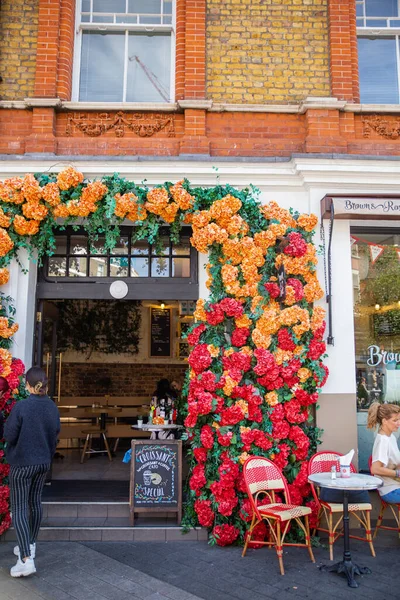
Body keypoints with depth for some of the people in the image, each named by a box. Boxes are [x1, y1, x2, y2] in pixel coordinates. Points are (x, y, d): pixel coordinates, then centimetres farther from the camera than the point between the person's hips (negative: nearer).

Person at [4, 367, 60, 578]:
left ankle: (26, 559, -7)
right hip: (43, 462, 6)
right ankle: (30, 546, 35)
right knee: (35, 503, 20)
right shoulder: (52, 407, -3)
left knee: (18, 509, 1)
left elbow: (9, 435, -15)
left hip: (22, 463, -5)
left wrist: (8, 423, 4)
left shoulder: (21, 406, -21)